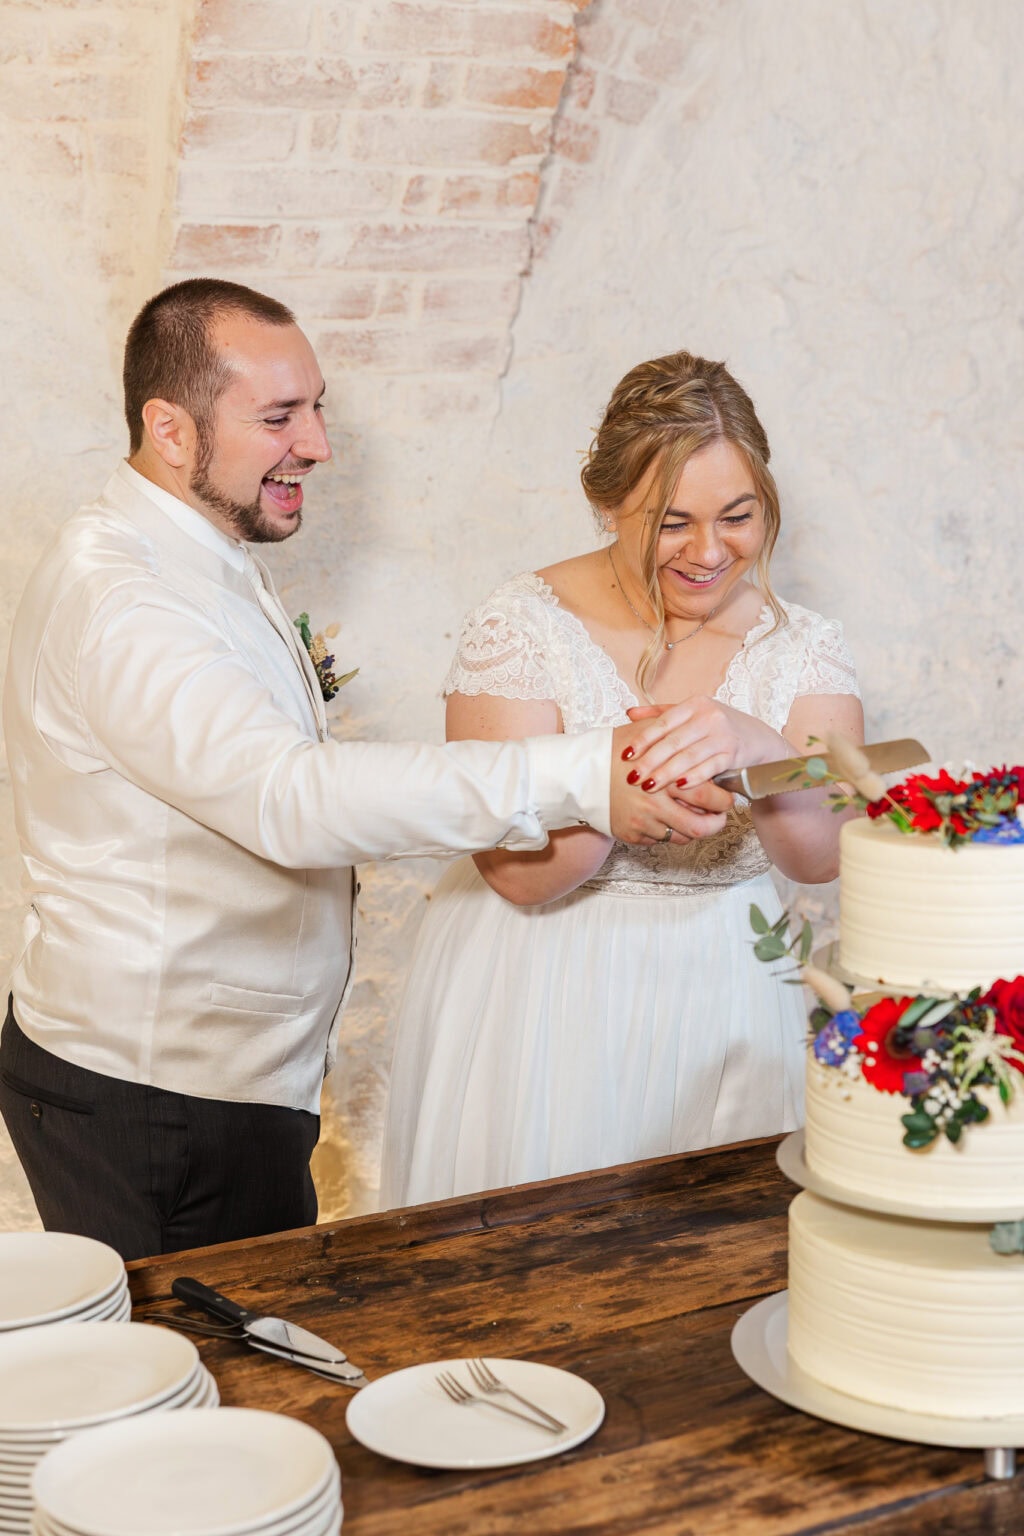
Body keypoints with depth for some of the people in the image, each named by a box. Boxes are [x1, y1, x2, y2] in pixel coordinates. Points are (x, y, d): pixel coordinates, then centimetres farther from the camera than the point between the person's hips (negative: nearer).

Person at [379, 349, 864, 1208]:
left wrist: (753, 747, -35)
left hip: (719, 1008, 3)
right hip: (542, 1009, -2)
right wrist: (621, 774, -34)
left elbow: (826, 852, -15)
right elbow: (520, 874, -16)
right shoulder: (524, 627, -11)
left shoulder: (802, 648, -1)